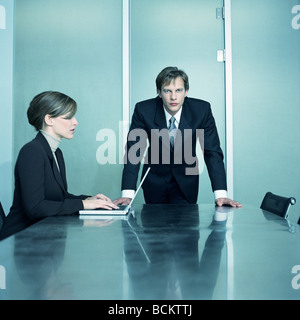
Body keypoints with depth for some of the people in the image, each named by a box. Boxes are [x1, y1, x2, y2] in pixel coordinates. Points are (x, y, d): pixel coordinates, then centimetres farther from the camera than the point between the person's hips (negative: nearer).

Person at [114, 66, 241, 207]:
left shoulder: (202, 110, -19)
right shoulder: (143, 110, -20)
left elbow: (212, 152, -18)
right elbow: (133, 152, -20)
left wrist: (221, 194, -29)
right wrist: (127, 194, -29)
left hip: (186, 181, 0)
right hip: (155, 181, 0)